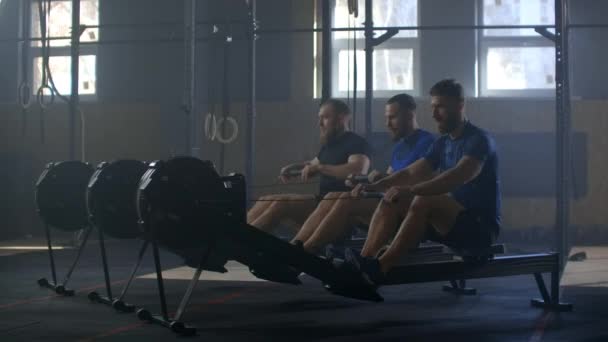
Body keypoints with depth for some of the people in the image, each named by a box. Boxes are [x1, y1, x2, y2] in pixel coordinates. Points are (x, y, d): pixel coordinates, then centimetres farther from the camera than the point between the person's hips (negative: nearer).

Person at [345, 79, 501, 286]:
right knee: (391, 201, -7)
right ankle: (364, 262, -22)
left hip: (482, 225, -8)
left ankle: (378, 270, -38)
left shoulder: (479, 140, -13)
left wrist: (411, 190, -42)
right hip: (454, 219, 8)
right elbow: (412, 172, 8)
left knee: (424, 201, -34)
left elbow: (459, 176, -31)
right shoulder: (442, 144, 14)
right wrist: (375, 186, -10)